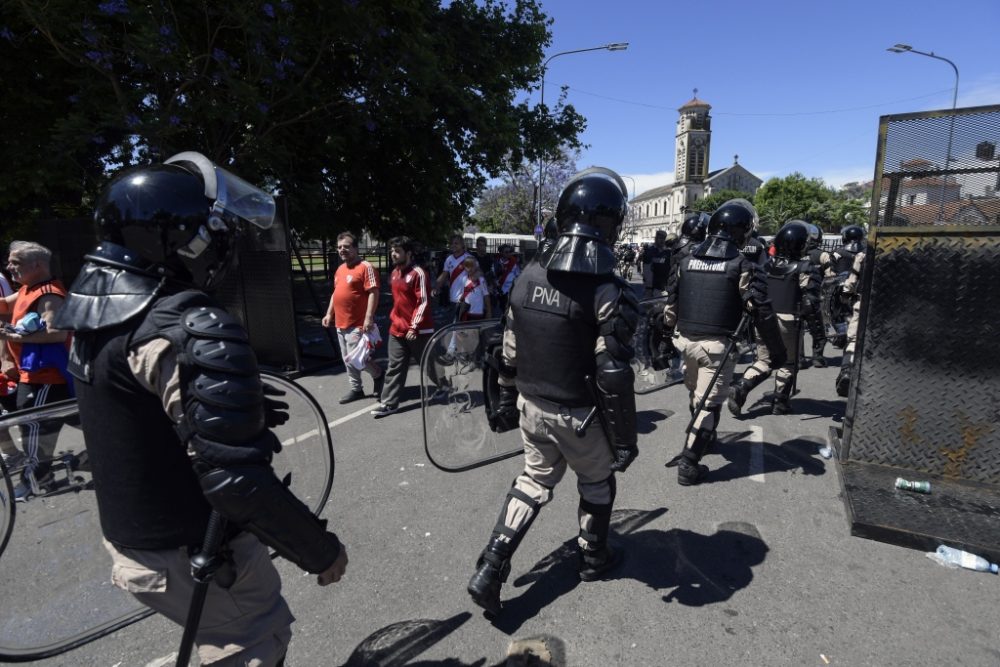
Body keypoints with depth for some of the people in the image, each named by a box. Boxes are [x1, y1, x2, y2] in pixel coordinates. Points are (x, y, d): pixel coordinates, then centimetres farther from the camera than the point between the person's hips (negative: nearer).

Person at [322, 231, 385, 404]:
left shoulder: (365, 267, -12)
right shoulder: (340, 269, 15)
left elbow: (373, 293, -18)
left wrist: (369, 318, -24)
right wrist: (329, 314, 19)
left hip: (357, 324, -8)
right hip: (341, 323, 9)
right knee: (347, 359, 12)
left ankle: (378, 374, 17)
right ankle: (356, 389, 25)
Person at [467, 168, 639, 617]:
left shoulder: (528, 277, -4)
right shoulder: (607, 291, -21)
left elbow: (510, 353, 3)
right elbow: (613, 377, -20)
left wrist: (507, 402, 16)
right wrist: (625, 439, -9)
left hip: (531, 407, 5)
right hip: (578, 416, -4)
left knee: (536, 478, 23)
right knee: (596, 481, 22)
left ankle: (490, 569, 19)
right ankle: (593, 558, 44)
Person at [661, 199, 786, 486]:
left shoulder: (687, 260, 6)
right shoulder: (741, 265, -9)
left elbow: (671, 302, 12)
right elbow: (761, 312, -11)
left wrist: (669, 333, 24)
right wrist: (777, 350, -2)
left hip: (685, 340, 6)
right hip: (716, 344, -5)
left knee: (696, 394, 24)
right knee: (709, 402, 2)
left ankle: (703, 438, 46)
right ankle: (688, 465, 2)